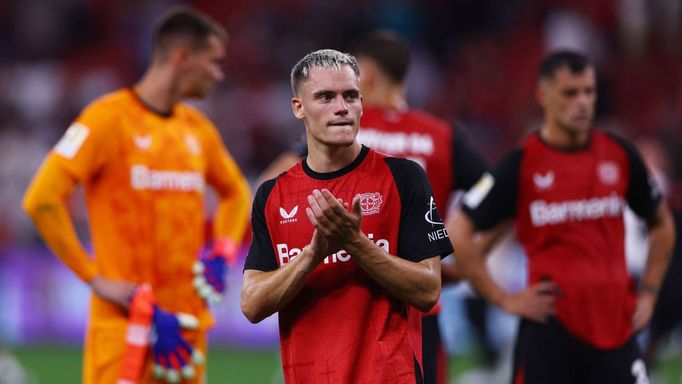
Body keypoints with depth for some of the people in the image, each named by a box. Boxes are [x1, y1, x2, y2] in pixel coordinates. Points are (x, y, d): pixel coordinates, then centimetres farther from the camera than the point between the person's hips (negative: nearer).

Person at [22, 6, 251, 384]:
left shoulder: (198, 128, 13)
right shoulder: (109, 119, -8)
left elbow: (235, 192, 31)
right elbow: (42, 200, -14)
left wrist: (222, 252, 11)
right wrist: (95, 279, -13)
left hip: (188, 322, 7)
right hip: (124, 324, -7)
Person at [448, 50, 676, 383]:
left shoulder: (620, 155, 6)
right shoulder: (522, 165, -4)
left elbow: (661, 223, 21)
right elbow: (459, 234, -4)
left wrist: (648, 291, 12)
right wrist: (504, 299, -6)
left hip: (616, 327, 3)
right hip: (551, 327, -3)